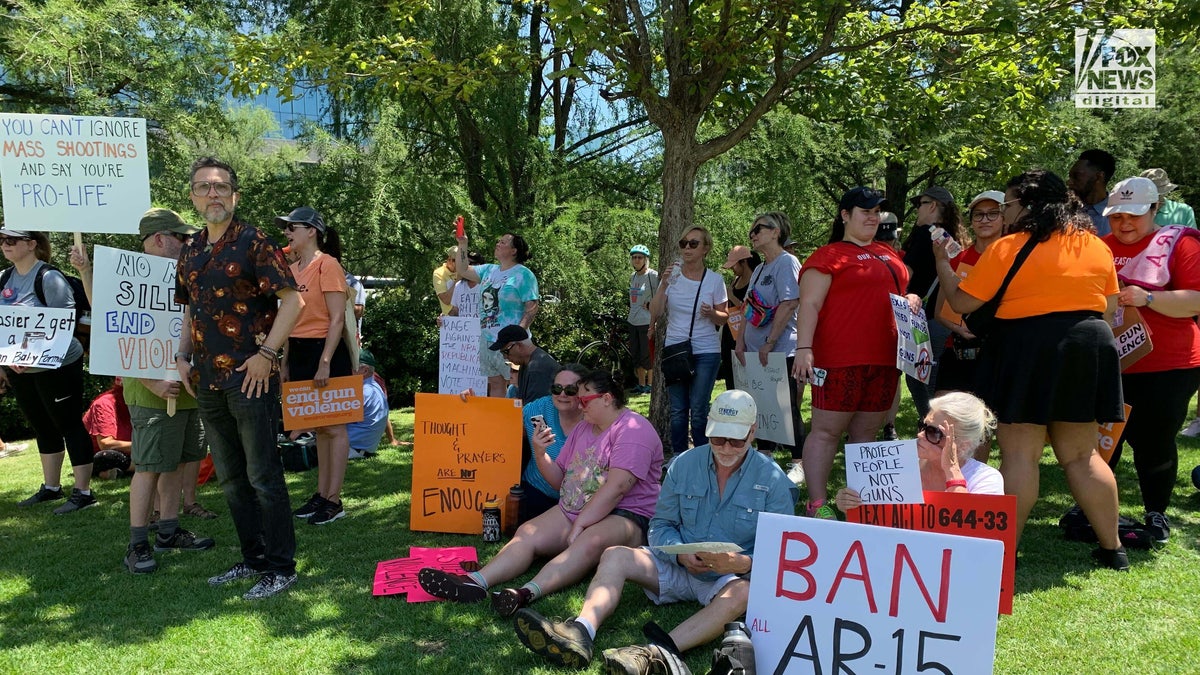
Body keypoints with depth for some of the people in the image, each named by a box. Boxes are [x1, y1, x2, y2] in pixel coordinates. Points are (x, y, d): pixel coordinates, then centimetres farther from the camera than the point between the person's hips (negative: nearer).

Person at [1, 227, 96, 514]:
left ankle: (83, 492, 3)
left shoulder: (49, 278, -14)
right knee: (42, 428, 17)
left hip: (56, 365, -8)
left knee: (69, 426, -2)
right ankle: (51, 487, 29)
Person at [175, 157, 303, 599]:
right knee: (230, 477, 14)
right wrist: (183, 355, 10)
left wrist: (266, 354, -17)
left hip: (250, 377, -7)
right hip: (207, 380, 8)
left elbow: (292, 300, -13)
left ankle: (281, 567, 9)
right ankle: (253, 558, 27)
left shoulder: (254, 243, -7)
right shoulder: (191, 252, 13)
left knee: (262, 475, -2)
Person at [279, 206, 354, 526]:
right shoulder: (293, 268, 13)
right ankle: (321, 494, 22)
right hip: (299, 352, 8)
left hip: (324, 351, -8)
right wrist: (285, 361, 15)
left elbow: (337, 319, -15)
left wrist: (325, 362, -19)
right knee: (318, 427, 14)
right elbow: (292, 318, 18)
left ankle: (334, 501, 5)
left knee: (333, 427, -1)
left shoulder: (327, 264, -10)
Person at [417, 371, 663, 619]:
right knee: (527, 532, -17)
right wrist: (540, 453, -2)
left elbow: (616, 487, -21)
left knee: (590, 541, -38)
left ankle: (529, 592, -56)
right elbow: (560, 480, 17)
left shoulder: (632, 430, -10)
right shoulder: (583, 429, 18)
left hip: (625, 516, -7)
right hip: (572, 511, 8)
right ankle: (476, 582, -36)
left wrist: (579, 525, -22)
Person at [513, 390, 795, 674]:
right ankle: (581, 633, -40)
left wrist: (745, 563, -28)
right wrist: (680, 553, -16)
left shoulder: (773, 480, -6)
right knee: (614, 556, -15)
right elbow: (660, 525, 6)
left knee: (743, 593, -37)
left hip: (733, 577, -3)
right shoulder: (685, 464, 2)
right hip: (678, 567, 4)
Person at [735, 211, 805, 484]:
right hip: (756, 351, 9)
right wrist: (741, 341, 9)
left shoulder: (787, 262, -10)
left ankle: (798, 464, 5)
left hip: (781, 350, -9)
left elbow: (790, 304, -19)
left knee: (787, 407, -4)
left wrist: (769, 343, -21)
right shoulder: (759, 269, 18)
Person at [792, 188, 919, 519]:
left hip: (884, 360, 7)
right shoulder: (829, 255, -3)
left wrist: (913, 300, 9)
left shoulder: (888, 255, 20)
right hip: (840, 360, -7)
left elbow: (902, 291, 32)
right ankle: (817, 504, 0)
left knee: (866, 433, 11)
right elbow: (810, 305, -10)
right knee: (827, 430, -4)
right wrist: (803, 348, -21)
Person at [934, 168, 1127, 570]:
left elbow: (961, 302, -7)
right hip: (1087, 352, 6)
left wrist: (941, 261, 6)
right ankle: (1112, 548, 21)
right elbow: (1109, 307, 14)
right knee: (1082, 455, 15)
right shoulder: (1096, 245, 9)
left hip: (1027, 352, -6)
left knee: (1019, 455, -1)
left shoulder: (1006, 248, -8)